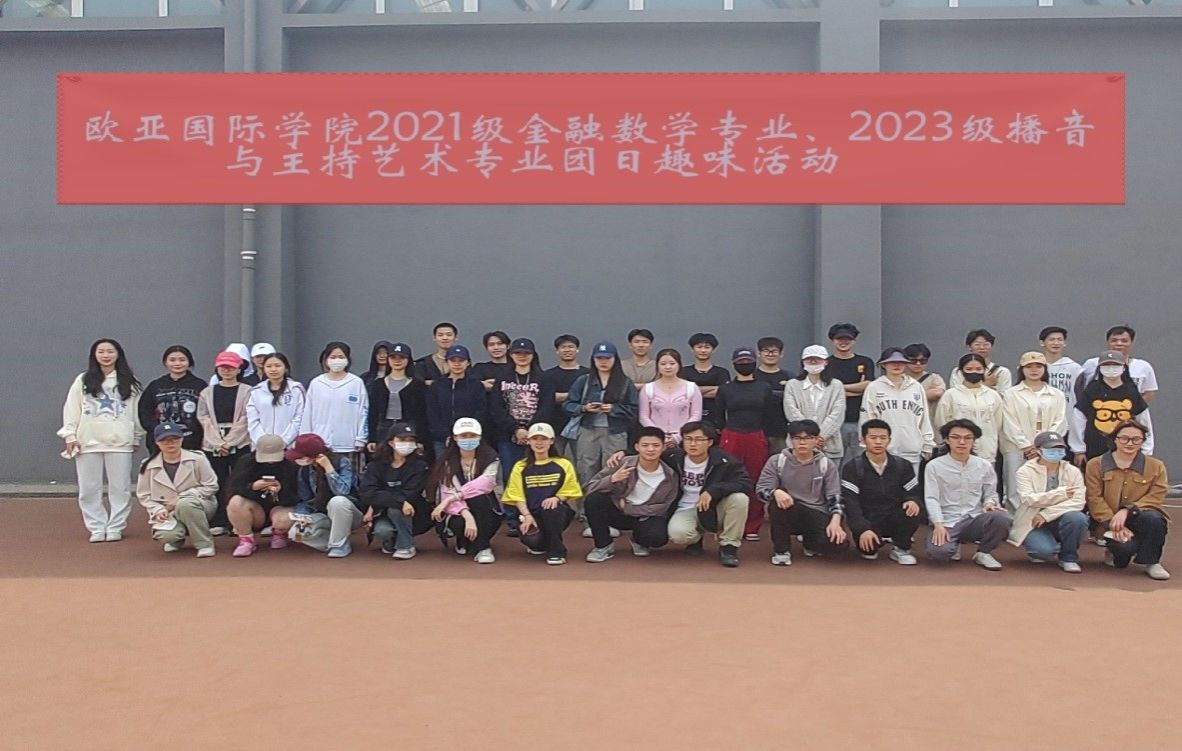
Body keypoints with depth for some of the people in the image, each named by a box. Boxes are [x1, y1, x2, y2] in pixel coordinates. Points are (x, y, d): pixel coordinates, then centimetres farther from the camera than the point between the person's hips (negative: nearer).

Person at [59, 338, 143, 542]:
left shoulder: (129, 381, 6)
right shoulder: (83, 380, 7)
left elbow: (137, 409, 9)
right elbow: (71, 408, 7)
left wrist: (136, 438, 7)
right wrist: (70, 435, 1)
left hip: (120, 441, -1)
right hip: (88, 441, 1)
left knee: (120, 487, 2)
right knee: (89, 488, 3)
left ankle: (115, 528, 11)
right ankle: (97, 528, 12)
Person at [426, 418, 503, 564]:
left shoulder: (490, 458, -7)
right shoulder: (447, 461, -7)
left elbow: (485, 484, -25)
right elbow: (447, 494, -19)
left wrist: (453, 497, -30)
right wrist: (467, 516, -37)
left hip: (487, 516, 0)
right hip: (456, 514, 0)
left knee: (480, 497, -31)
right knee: (459, 523, -34)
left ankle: (482, 548, -22)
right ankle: (463, 541, 3)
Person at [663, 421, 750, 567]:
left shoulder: (723, 460, -13)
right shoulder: (672, 458, -8)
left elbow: (745, 483, -25)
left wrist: (713, 491, -34)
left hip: (715, 510, 0)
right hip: (686, 510, 0)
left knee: (739, 498, -30)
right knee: (677, 534, -34)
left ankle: (728, 546, -8)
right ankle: (696, 538, 8)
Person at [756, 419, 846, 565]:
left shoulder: (826, 465, 3)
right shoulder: (777, 461, 0)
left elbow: (835, 497, -1)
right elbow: (761, 489, -8)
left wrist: (835, 521, -21)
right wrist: (776, 492, -32)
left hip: (817, 514, 1)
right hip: (787, 514, -1)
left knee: (836, 541, -29)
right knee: (777, 500, -34)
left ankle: (810, 540, 11)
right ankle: (781, 550, -14)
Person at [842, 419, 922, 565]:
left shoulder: (903, 465, 4)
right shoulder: (852, 468, -7)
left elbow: (913, 493, 4)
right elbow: (850, 503, -15)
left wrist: (913, 501, -23)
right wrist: (863, 529, -29)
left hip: (894, 520, 2)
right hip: (867, 522, -2)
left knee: (912, 511, -29)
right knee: (867, 544, -32)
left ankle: (900, 548, -3)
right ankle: (871, 548, 8)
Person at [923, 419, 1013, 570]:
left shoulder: (984, 466, 10)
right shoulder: (934, 466, 0)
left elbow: (990, 493, 16)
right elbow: (931, 498, -6)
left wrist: (989, 503, -10)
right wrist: (938, 525, -20)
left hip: (975, 520, 2)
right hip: (947, 522, -2)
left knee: (1002, 518, -31)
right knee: (938, 551, -33)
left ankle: (983, 553, -2)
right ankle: (955, 543, 7)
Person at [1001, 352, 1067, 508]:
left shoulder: (1057, 395, 14)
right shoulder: (1011, 394, 6)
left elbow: (1060, 422, 5)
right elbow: (1010, 425, -2)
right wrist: (1027, 447, -11)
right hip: (1018, 450, -2)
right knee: (1017, 493, -5)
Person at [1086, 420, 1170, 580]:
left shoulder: (1155, 466, 4)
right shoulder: (1096, 465, 2)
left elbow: (1156, 497, -7)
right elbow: (1094, 499, -6)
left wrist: (1127, 510, -22)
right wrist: (1112, 524, -20)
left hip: (1139, 518, 1)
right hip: (1110, 522, -1)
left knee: (1152, 518, -36)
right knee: (1125, 547, -32)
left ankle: (1151, 562, -10)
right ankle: (1117, 553, 10)